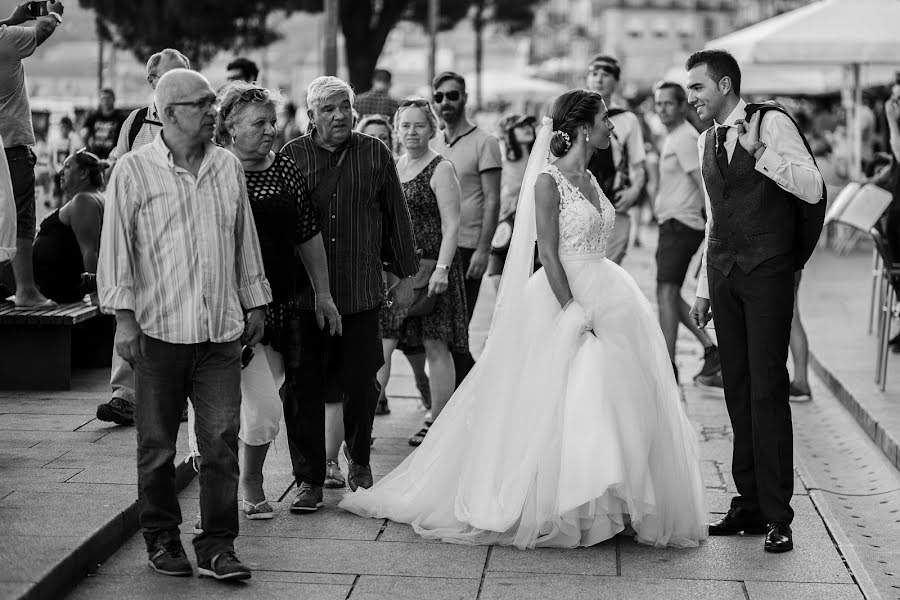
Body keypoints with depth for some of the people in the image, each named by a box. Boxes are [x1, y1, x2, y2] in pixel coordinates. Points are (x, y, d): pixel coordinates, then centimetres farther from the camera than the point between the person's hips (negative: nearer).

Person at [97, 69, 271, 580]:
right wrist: (124, 318, -8)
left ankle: (218, 546, 7)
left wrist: (255, 303, 18)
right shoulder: (134, 170, -2)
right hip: (159, 329, -3)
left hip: (222, 329, 3)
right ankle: (162, 539, 22)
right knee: (158, 444, 7)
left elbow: (245, 240, 18)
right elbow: (116, 247, -3)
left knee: (222, 440, 0)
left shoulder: (228, 167, 11)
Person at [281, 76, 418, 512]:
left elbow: (397, 217, 12)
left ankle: (358, 458, 30)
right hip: (303, 292, -1)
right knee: (303, 387, 1)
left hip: (361, 292, 1)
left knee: (360, 382, 4)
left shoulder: (376, 155, 6)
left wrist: (406, 274, 12)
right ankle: (309, 479, 12)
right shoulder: (291, 157, 1)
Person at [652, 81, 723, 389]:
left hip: (681, 223, -10)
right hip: (671, 222, 10)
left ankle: (668, 367, -8)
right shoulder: (671, 137, 18)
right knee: (669, 295, 13)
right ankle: (712, 351, 17)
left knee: (666, 294, -10)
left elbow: (704, 182, -19)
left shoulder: (685, 138, -13)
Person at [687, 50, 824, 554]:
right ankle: (749, 504, 14)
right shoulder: (706, 141, 16)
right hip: (725, 275, 6)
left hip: (768, 272, -6)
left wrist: (759, 151, -23)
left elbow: (813, 190, -14)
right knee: (737, 389, 7)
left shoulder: (772, 124, -5)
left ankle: (777, 515, -2)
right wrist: (704, 290, 21)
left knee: (767, 389, -8)